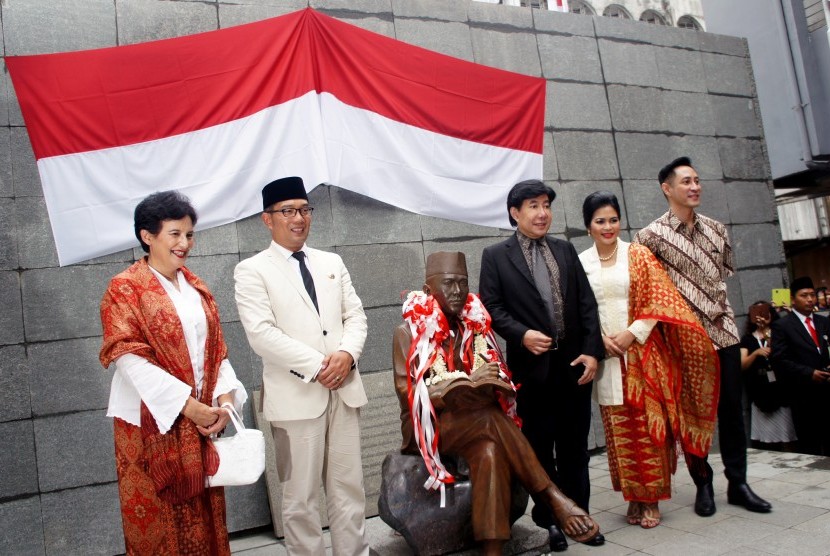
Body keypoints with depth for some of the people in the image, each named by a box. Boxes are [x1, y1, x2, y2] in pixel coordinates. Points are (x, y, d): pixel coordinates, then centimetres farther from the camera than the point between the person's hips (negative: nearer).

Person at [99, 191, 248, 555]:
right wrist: (188, 405, -18)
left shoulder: (195, 287, 11)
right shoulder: (125, 289, -7)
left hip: (201, 416, 5)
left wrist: (224, 396, -6)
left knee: (203, 509, 11)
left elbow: (216, 348, 10)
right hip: (153, 419, -5)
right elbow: (130, 359, -15)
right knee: (158, 514, 5)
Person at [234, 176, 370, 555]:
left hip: (343, 389, 5)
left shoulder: (332, 263, 15)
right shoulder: (252, 271, -2)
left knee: (349, 486, 12)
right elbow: (261, 333, -12)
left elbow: (355, 316, 10)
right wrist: (317, 365, -16)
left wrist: (347, 353, -10)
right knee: (301, 494, 6)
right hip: (296, 395, -4)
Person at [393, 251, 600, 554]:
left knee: (490, 453, -32)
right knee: (492, 419, -32)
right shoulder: (408, 333, -3)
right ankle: (552, 497, -25)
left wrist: (488, 386, -18)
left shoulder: (477, 328, 10)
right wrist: (468, 383, -23)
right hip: (430, 426, -4)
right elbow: (409, 395, -13)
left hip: (478, 423, 4)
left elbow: (502, 385, 9)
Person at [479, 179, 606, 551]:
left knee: (575, 446, 12)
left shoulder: (566, 251, 11)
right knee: (539, 448, 9)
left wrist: (592, 351, -2)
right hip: (533, 366, -3)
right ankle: (548, 520, 23)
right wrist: (522, 335, -20)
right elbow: (492, 308, -5)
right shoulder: (495, 256, 0)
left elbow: (587, 304, 7)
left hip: (574, 363, 3)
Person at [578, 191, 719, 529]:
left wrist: (632, 333, -11)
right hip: (606, 356, 1)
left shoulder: (639, 255, 4)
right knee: (619, 429, 4)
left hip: (643, 353, 0)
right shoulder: (580, 263, 5)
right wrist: (599, 338, -9)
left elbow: (658, 300, -1)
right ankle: (633, 498, 16)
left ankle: (651, 500, 12)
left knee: (648, 424, 0)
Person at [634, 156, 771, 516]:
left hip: (724, 331, 4)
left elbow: (727, 271, 21)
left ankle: (737, 483, 20)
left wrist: (718, 305, 11)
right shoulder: (651, 236, -7)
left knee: (731, 408, 8)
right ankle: (703, 484, 19)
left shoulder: (716, 229, 9)